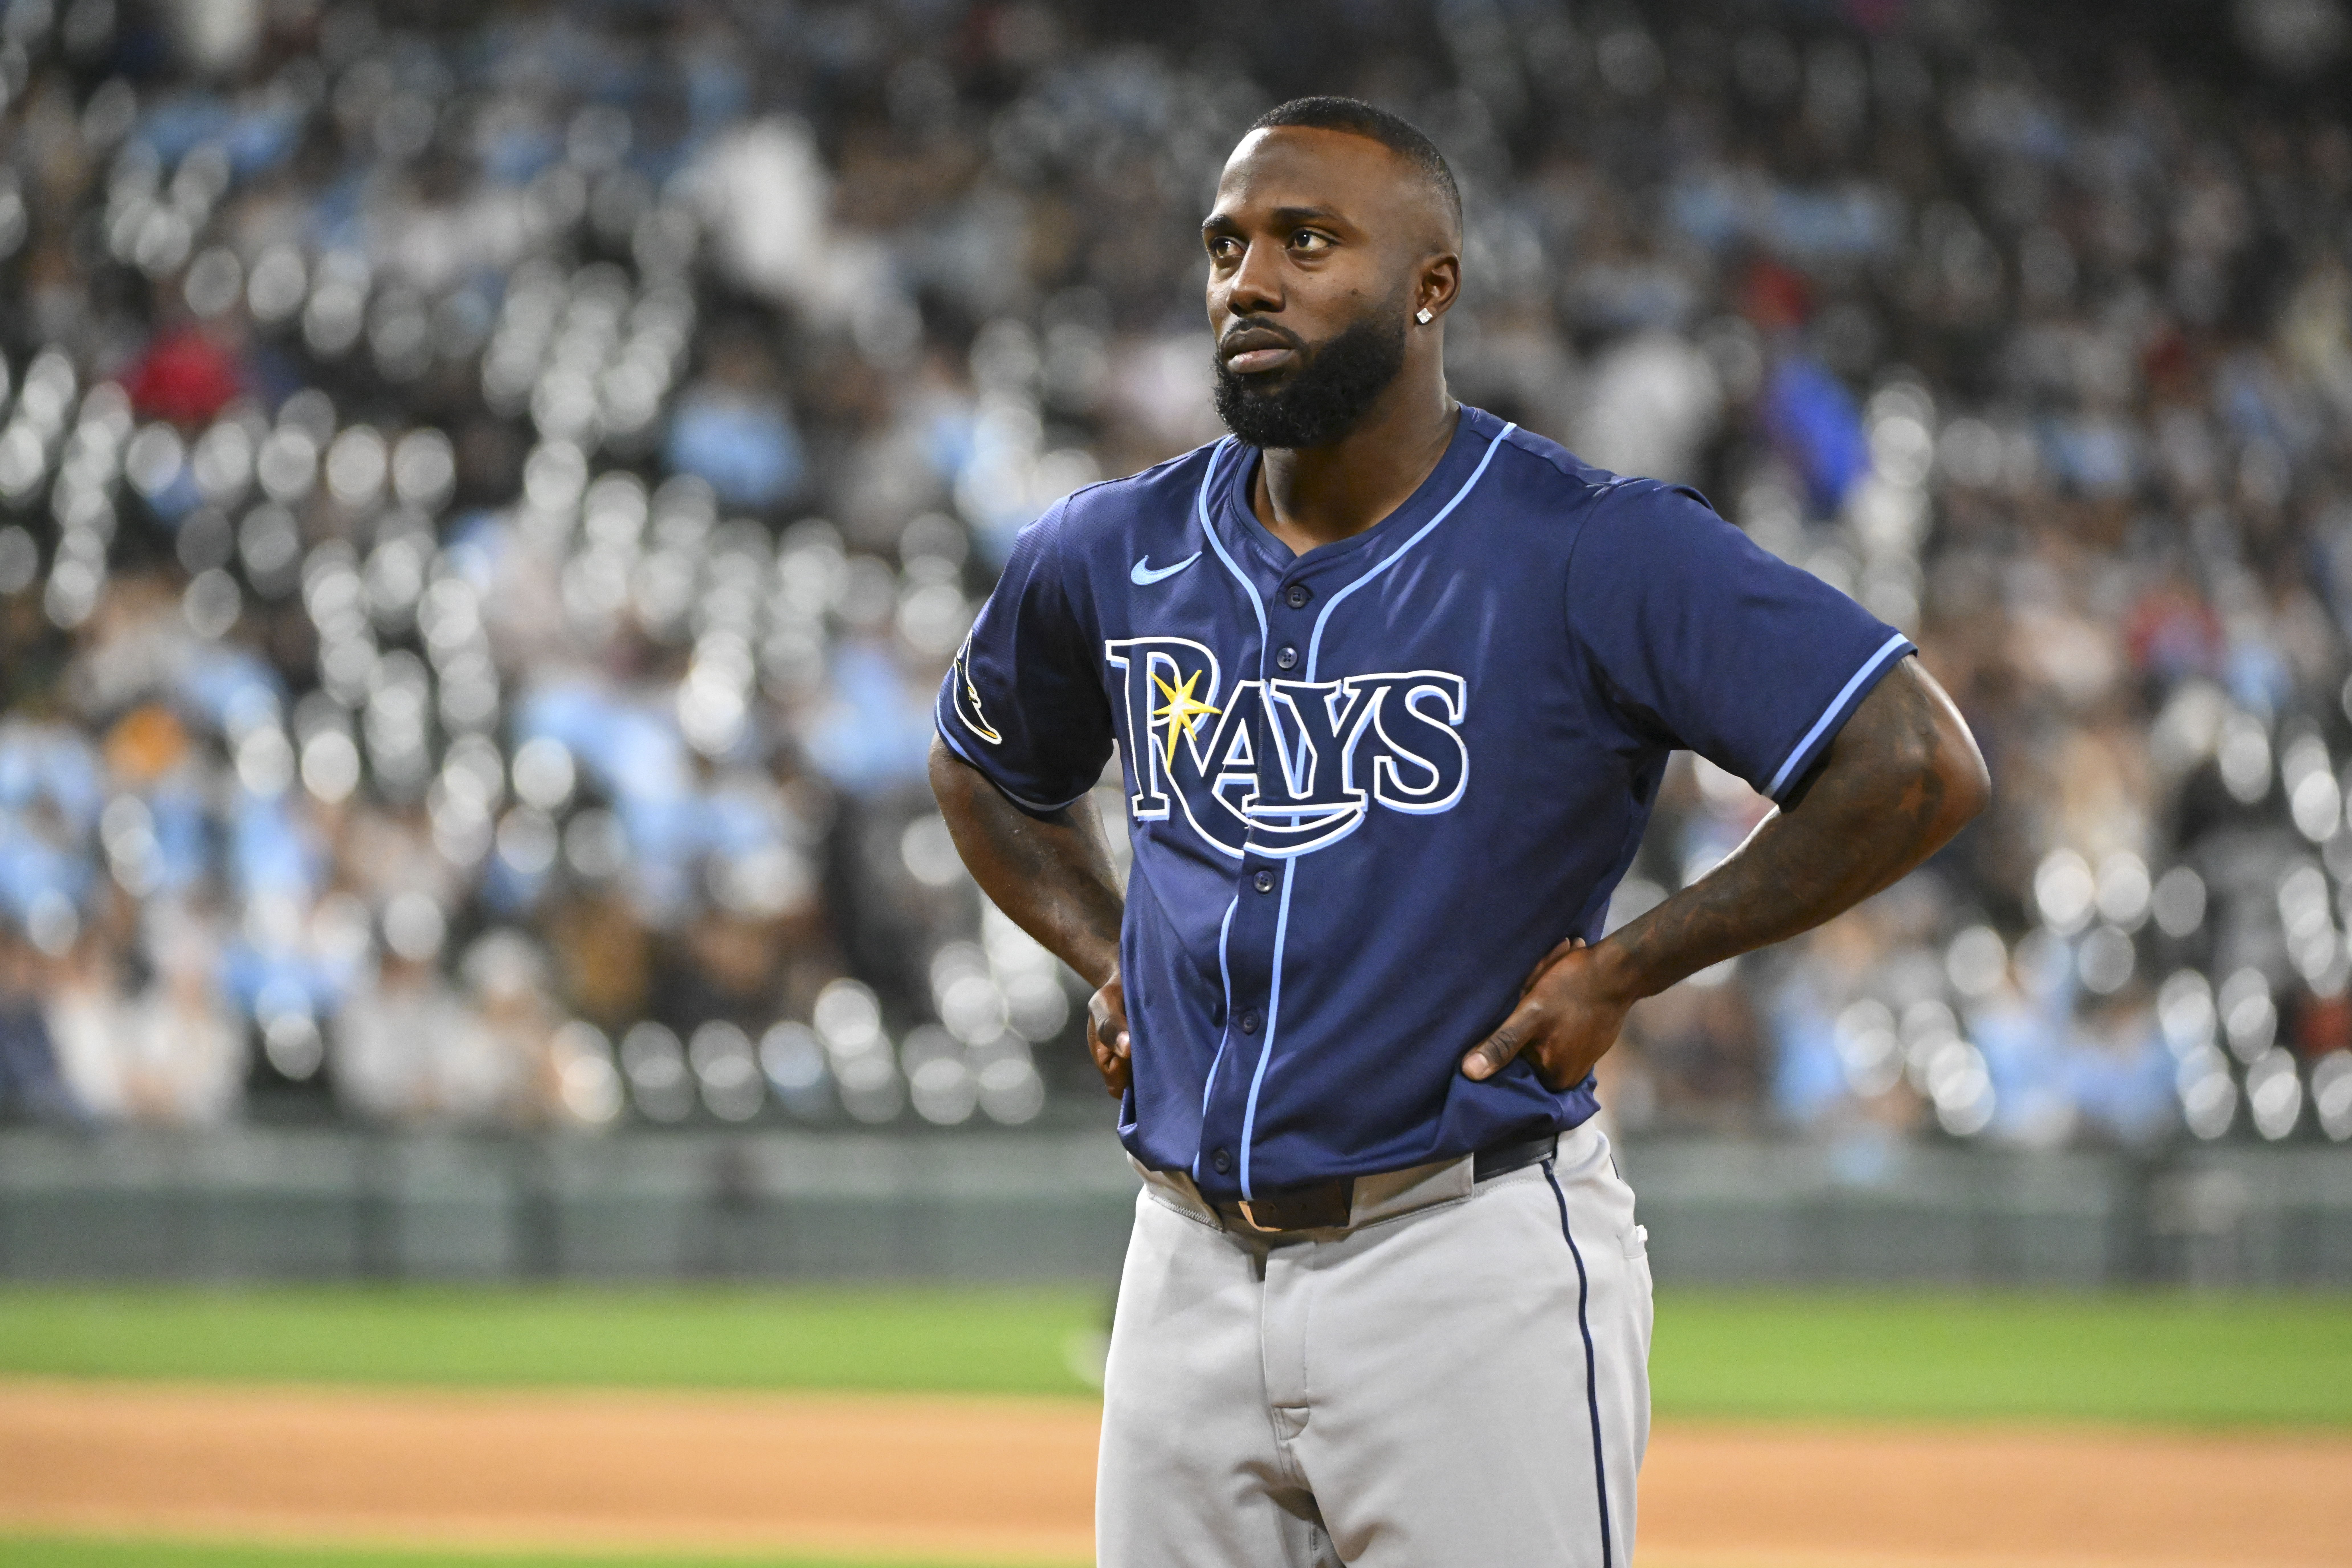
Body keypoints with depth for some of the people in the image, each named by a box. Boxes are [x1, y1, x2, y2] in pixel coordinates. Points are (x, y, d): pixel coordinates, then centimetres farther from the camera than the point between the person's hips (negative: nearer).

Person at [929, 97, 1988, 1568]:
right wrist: (1111, 954, 13)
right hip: (1192, 1268, 6)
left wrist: (1624, 967, -11)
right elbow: (986, 769, 30)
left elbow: (1921, 765, -15)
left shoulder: (1594, 553, -9)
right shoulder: (1115, 558, 8)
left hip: (1479, 1257, -5)